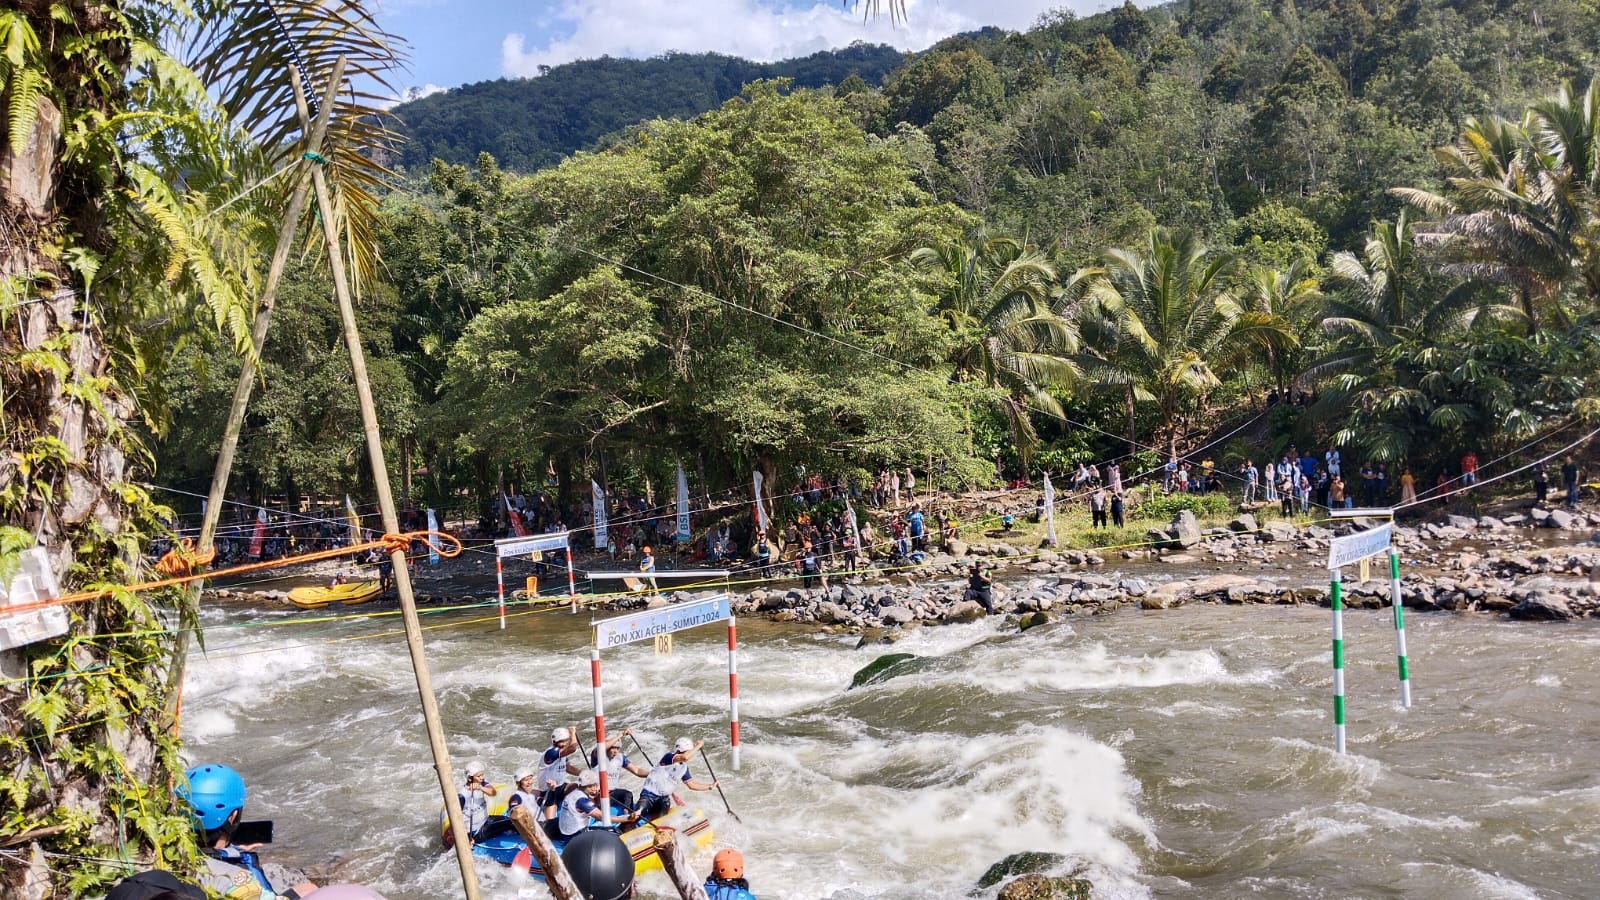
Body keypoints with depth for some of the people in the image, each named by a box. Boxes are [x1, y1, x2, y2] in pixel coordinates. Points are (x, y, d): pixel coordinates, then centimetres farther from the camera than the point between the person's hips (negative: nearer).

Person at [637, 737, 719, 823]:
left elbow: (691, 784, 13)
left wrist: (710, 786, 9)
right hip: (649, 794, -8)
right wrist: (698, 746, -25)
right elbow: (685, 757, -37)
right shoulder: (669, 757, -18)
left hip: (664, 798, 8)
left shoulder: (684, 767, 8)